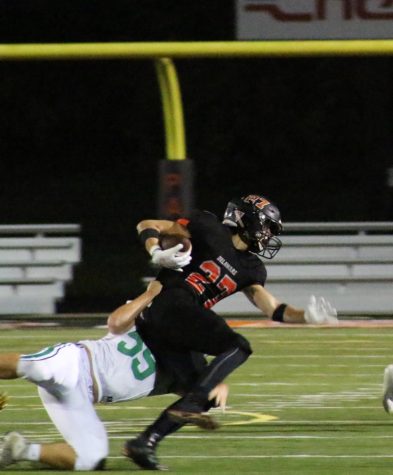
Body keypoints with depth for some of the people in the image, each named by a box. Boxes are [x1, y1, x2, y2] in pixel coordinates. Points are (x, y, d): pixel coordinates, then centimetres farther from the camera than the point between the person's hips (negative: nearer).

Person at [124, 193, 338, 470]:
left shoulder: (250, 268, 22)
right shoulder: (209, 228, 2)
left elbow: (272, 309, 17)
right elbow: (147, 226, 4)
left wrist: (305, 316, 2)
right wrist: (157, 254, -15)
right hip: (170, 304, -9)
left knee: (206, 394, 5)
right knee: (238, 346, -17)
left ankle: (145, 443, 4)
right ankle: (189, 405, -28)